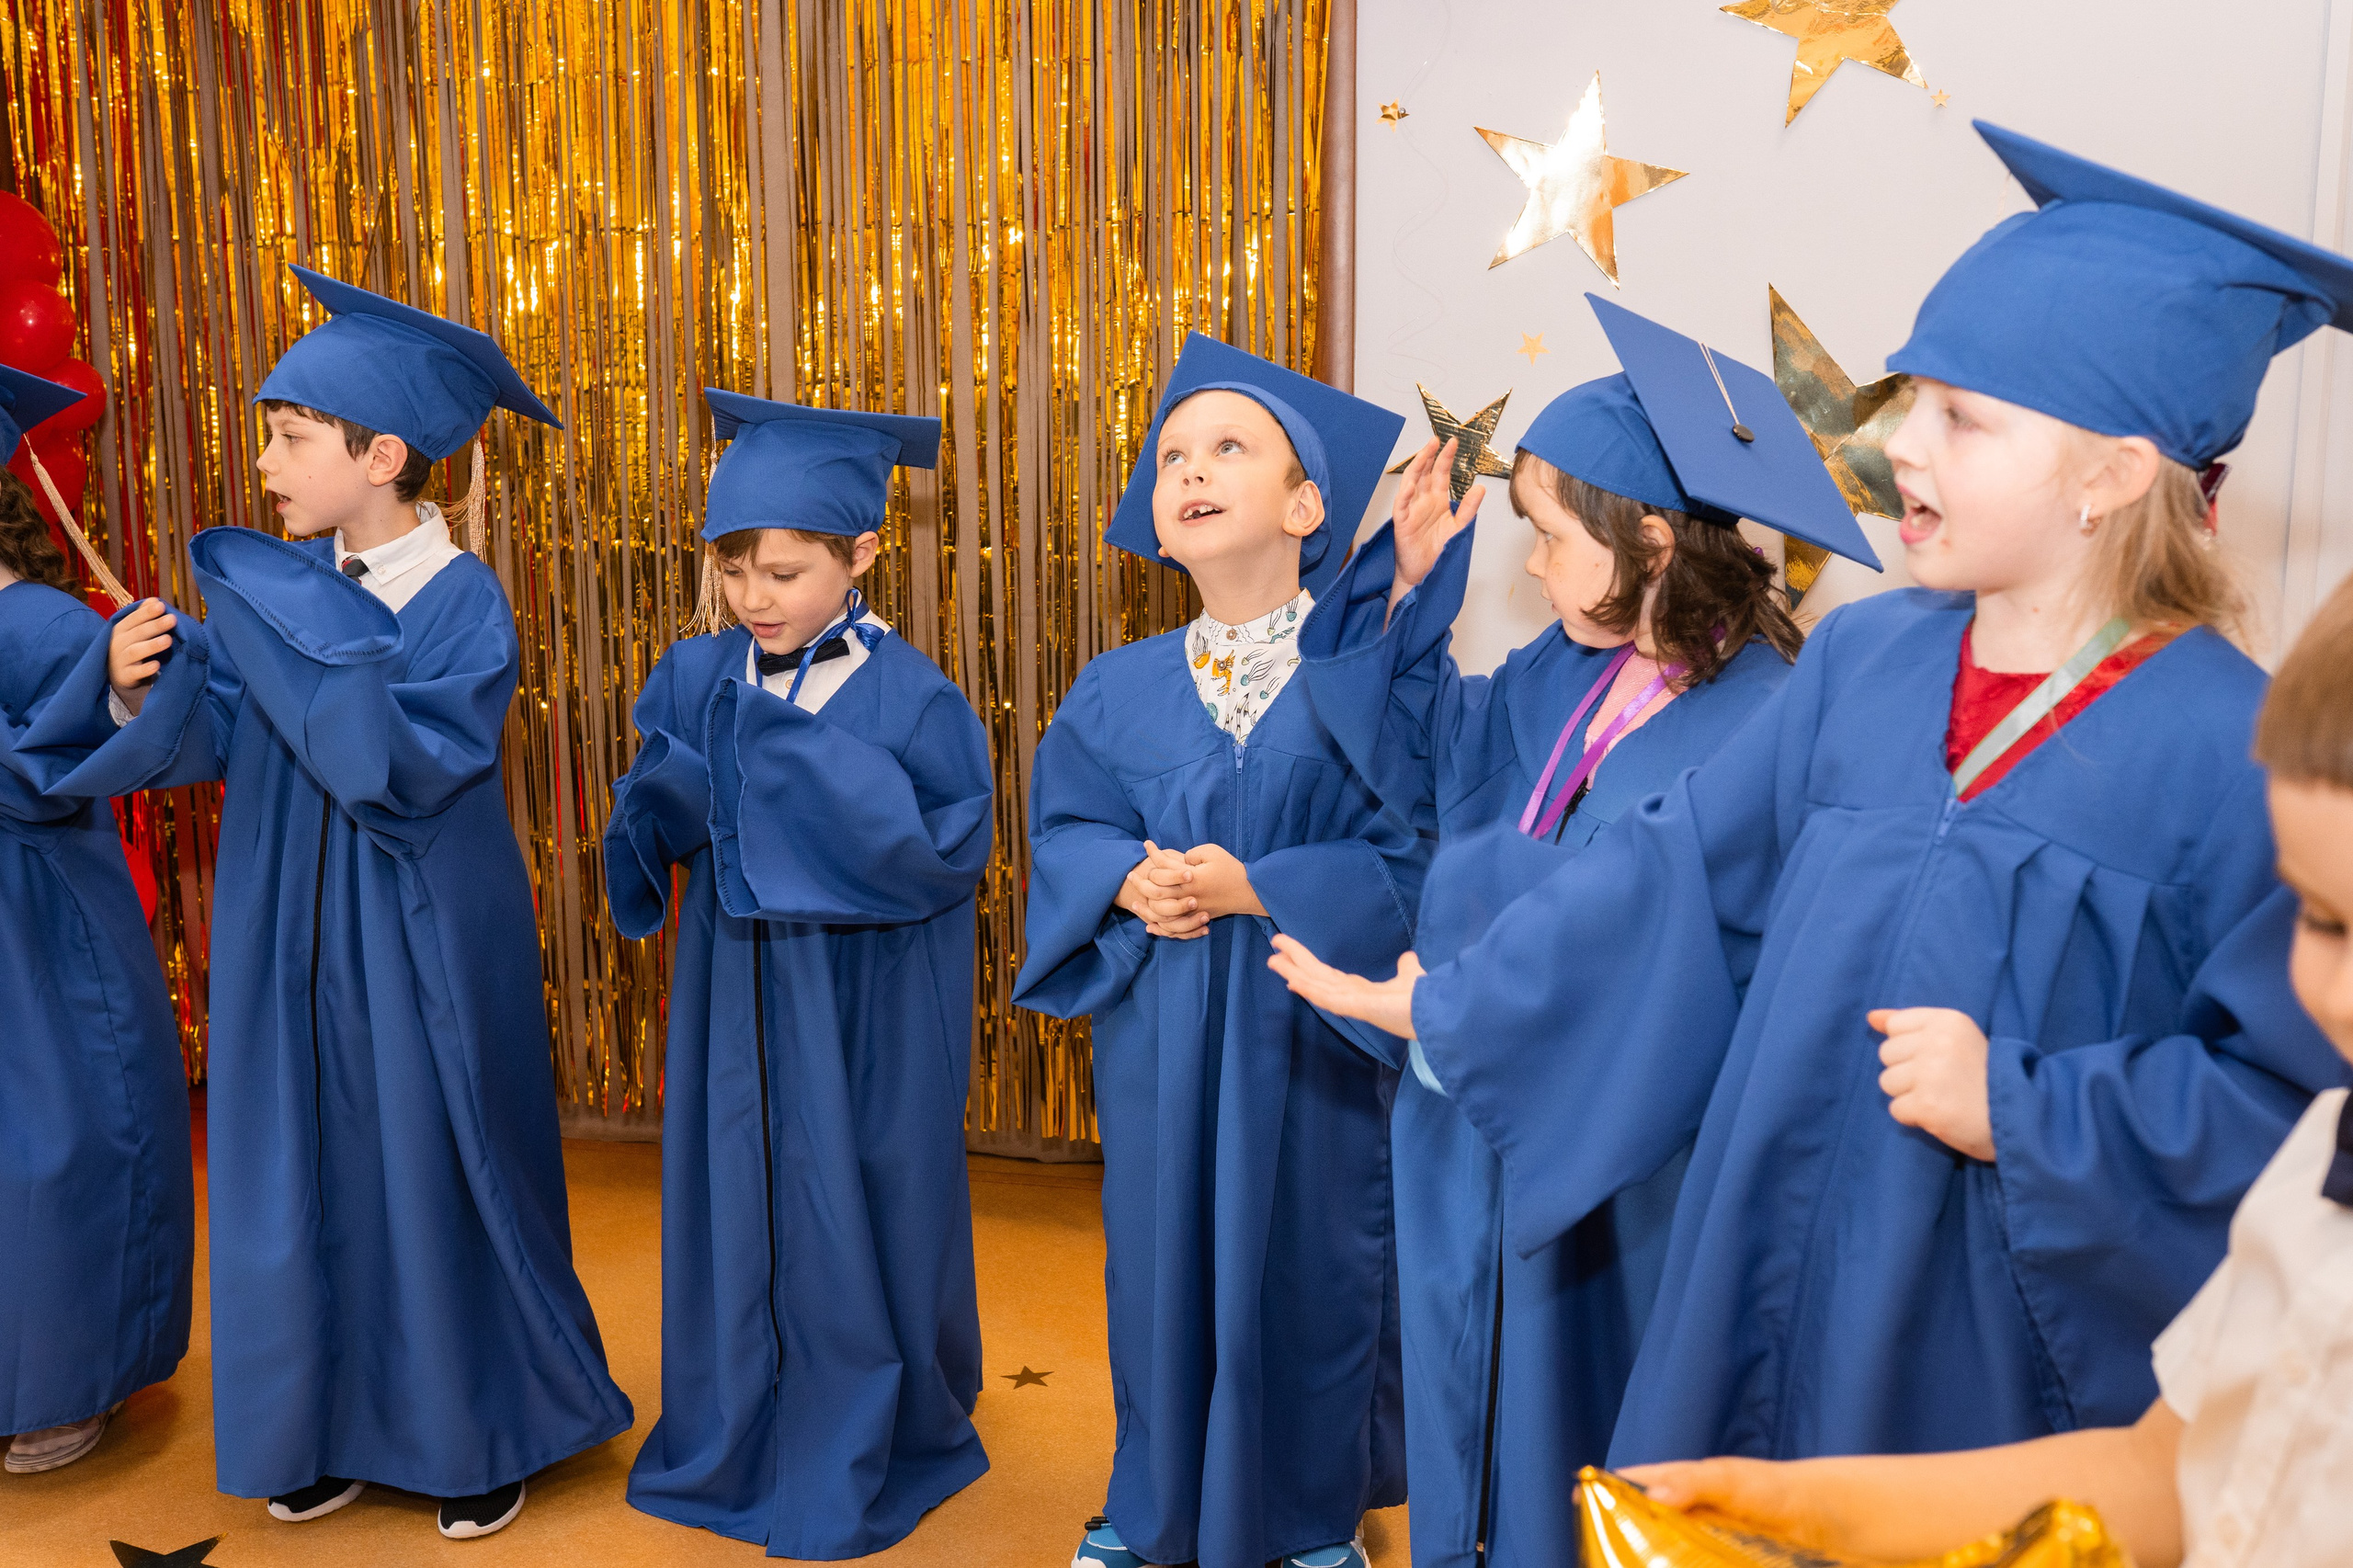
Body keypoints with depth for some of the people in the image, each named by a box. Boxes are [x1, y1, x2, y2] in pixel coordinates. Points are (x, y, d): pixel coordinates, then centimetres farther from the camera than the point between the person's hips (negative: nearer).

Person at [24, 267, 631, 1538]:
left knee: (436, 1180, 7)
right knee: (313, 1178, 14)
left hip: (418, 949, -5)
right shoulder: (288, 582, 1)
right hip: (291, 942, 5)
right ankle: (341, 1425, 32)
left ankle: (482, 1433, 27)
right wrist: (145, 684, -18)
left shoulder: (465, 605, -15)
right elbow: (210, 741, 0)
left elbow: (391, 775, -25)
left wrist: (315, 634, -26)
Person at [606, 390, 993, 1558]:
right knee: (734, 1200, 14)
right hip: (733, 999, 4)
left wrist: (817, 767, -26)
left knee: (850, 1223, 7)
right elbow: (652, 825, 6)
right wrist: (669, 796, -17)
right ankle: (736, 1440, 35)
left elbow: (951, 849, -18)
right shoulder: (695, 678, 1)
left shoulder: (911, 698, -13)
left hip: (863, 1014, -4)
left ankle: (857, 1461, 29)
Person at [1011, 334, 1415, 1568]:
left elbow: (1412, 855, -12)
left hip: (1311, 1026, -3)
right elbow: (1060, 828, 9)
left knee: (1306, 1267, 10)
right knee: (1161, 1255, 13)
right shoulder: (1117, 691, 4)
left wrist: (1253, 888, -21)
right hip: (1158, 1033, 3)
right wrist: (1127, 881, -12)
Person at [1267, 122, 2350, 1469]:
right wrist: (1447, 1005, 8)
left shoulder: (2237, 748, -15)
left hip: (2009, 1347, -4)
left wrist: (2024, 1115, -20)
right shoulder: (1864, 660, -1)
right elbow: (1681, 871, 5)